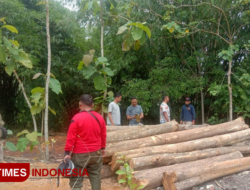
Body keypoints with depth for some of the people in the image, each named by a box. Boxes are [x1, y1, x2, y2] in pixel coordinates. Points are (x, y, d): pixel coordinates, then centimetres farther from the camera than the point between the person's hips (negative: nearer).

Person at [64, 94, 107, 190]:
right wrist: (102, 148, 22)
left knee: (76, 178, 4)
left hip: (80, 154, -5)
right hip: (96, 152, 5)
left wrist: (67, 152, -7)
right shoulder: (100, 117, 1)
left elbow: (71, 137, -14)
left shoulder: (76, 118, -15)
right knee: (95, 175, 16)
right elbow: (103, 135, 10)